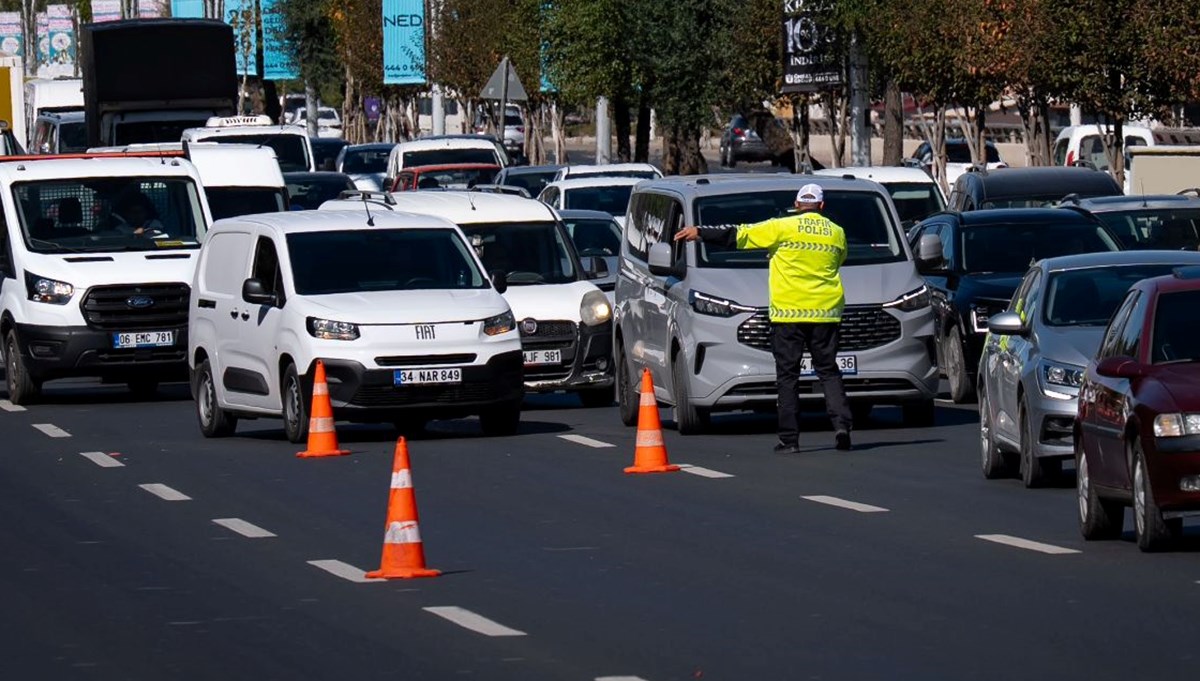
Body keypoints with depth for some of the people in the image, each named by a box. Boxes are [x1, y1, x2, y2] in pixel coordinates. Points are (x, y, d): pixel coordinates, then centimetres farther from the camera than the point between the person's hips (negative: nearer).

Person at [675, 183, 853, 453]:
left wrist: (699, 233, 8)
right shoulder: (836, 233, 7)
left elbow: (739, 236, 0)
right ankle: (842, 423, -7)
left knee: (787, 376, 2)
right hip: (825, 313, 3)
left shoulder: (782, 228, -3)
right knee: (828, 371, 11)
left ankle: (789, 439, -1)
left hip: (789, 313, -3)